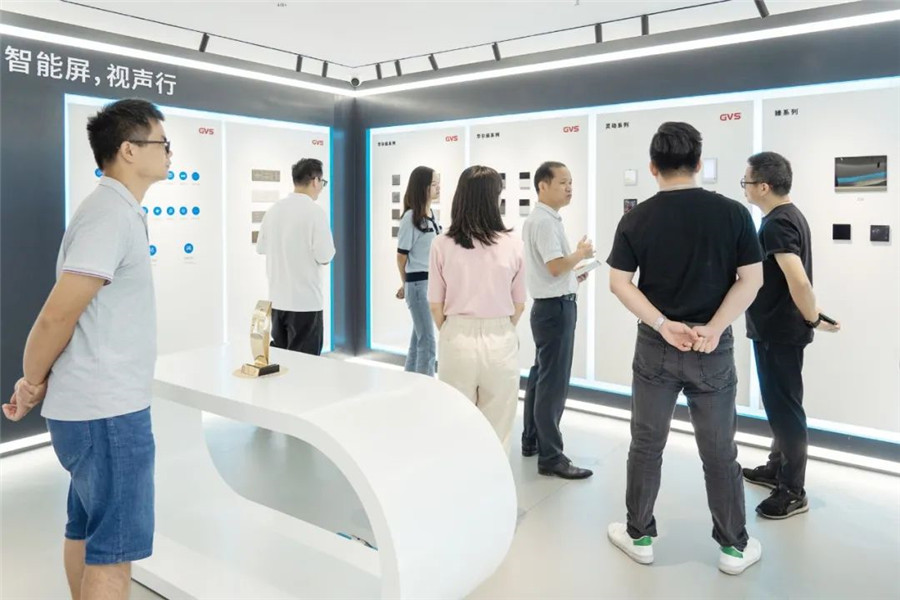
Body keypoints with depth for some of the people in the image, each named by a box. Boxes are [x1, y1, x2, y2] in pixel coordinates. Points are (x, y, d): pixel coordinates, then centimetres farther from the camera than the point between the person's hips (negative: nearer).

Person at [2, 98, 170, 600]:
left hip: (95, 406, 9)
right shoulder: (111, 216, -19)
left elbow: (76, 314, 14)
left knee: (87, 532, 21)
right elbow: (57, 316, -21)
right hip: (108, 413, -9)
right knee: (114, 550, 1)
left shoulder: (117, 212, 12)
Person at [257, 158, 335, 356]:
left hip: (277, 299, 7)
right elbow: (325, 257, -16)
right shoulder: (315, 212, -14)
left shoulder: (274, 210, 6)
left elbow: (261, 247, 16)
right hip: (306, 301, -7)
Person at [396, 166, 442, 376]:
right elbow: (401, 255, -6)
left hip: (433, 282, 8)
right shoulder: (411, 217, -11)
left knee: (419, 338, 15)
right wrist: (406, 284, 5)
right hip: (418, 283, -7)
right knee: (427, 341, -5)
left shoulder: (432, 215, 11)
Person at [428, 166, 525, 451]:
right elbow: (519, 304, 3)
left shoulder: (442, 245, -6)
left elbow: (436, 305, 0)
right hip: (501, 342, 0)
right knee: (497, 434, 12)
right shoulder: (513, 244, -6)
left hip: (457, 341, 1)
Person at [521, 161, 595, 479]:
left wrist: (572, 276, 12)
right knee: (554, 383, -7)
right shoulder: (545, 221, -18)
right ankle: (551, 457, 0)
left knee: (540, 376, 17)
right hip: (555, 307, -11)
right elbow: (555, 266, -25)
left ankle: (532, 440, 28)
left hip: (550, 305, 11)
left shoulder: (540, 219, 15)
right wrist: (581, 253, -9)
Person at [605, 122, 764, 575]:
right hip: (713, 348, 0)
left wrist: (663, 325, -11)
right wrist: (713, 329, -10)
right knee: (719, 451, 12)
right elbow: (751, 280, -7)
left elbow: (619, 283, -7)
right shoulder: (733, 213, -4)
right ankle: (734, 547, 25)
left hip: (655, 347, 0)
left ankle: (639, 536, 25)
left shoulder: (637, 219, -4)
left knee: (646, 445, 13)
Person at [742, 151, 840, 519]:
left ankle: (793, 492, 11)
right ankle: (777, 468, 34)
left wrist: (814, 320, -17)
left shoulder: (776, 225, -21)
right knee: (780, 403, 20)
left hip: (779, 332, -10)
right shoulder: (789, 215, 11)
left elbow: (798, 280, -29)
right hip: (777, 329, 10)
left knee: (783, 407, -1)